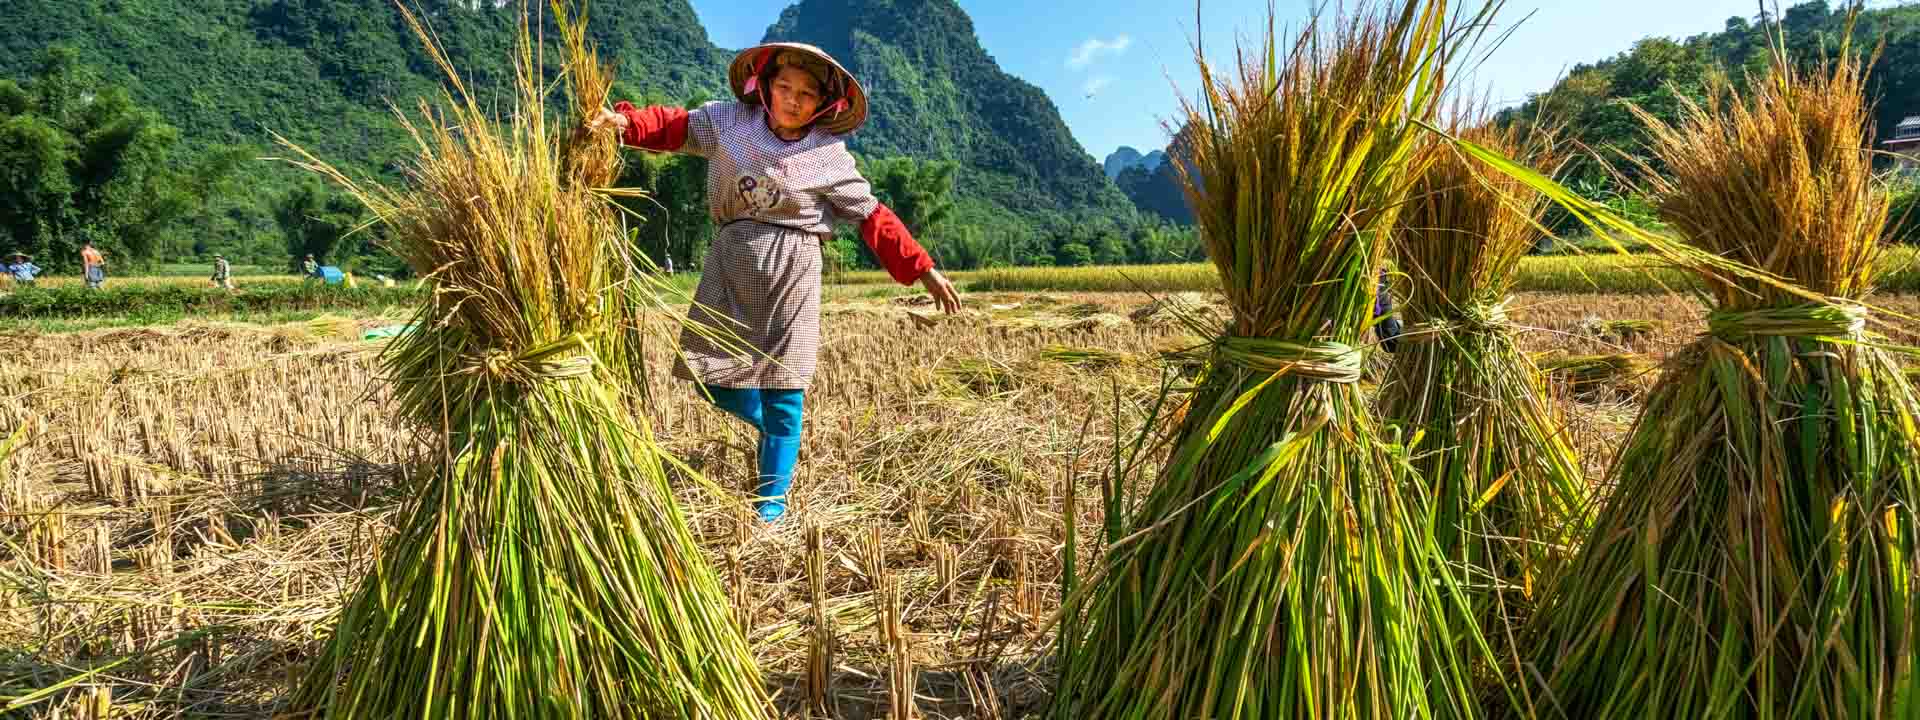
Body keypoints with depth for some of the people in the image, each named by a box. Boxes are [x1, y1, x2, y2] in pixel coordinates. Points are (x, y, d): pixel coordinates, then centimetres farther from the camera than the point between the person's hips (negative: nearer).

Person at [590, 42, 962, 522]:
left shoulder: (829, 157, -1)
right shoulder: (730, 122, 5)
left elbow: (872, 217, 1)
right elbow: (674, 127, 6)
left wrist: (924, 270, -3)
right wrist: (626, 120, -16)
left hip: (791, 266, -3)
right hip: (730, 260, 3)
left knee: (782, 389, -2)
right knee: (711, 376, 6)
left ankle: (772, 500, 12)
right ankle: (774, 427, 36)